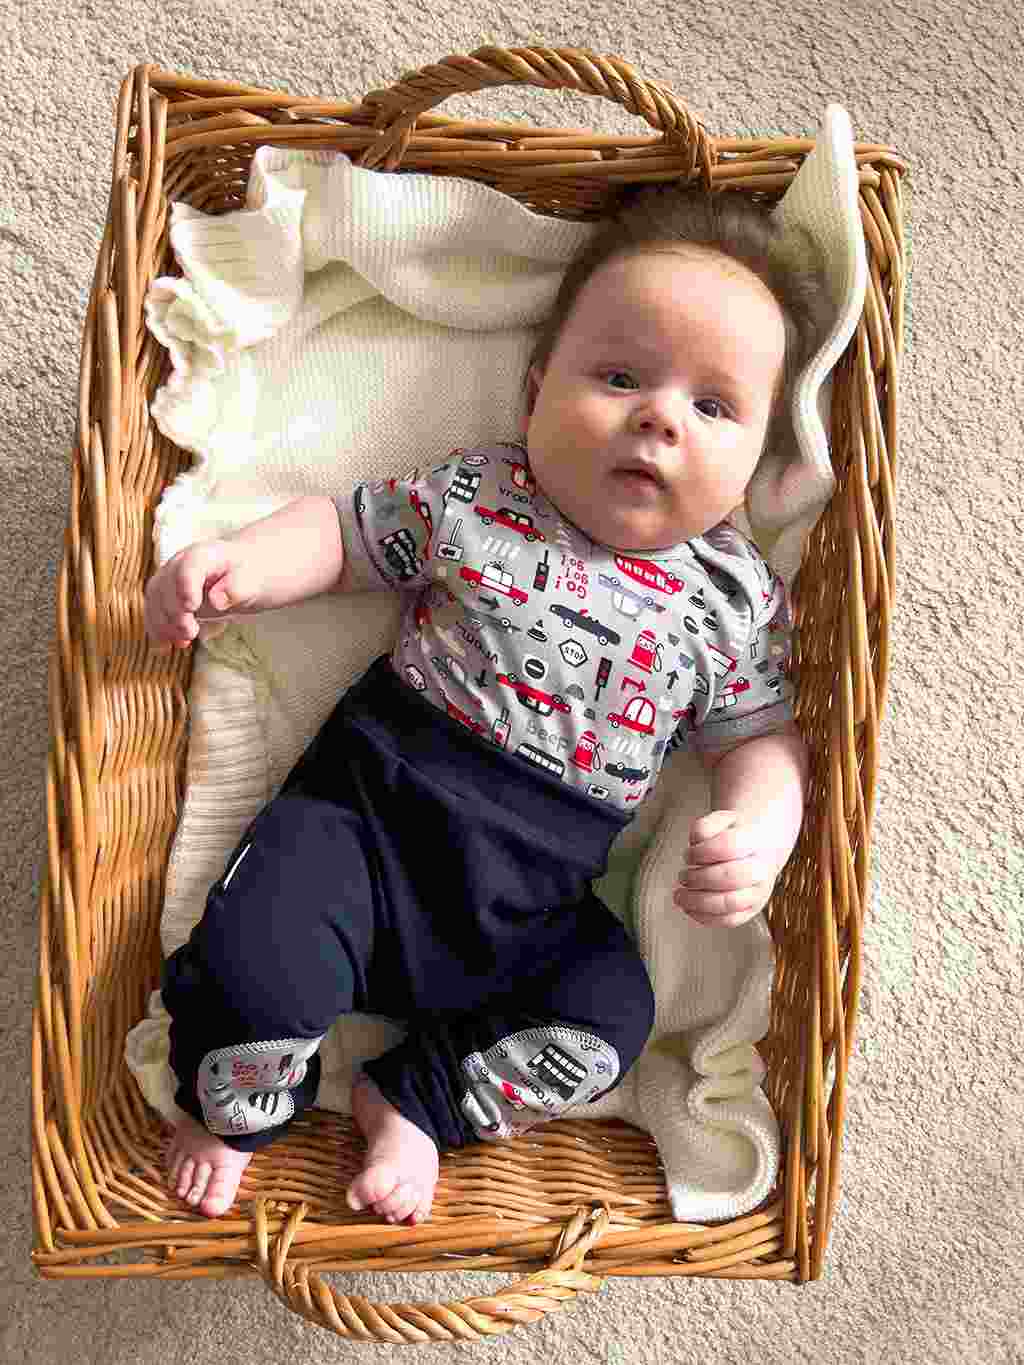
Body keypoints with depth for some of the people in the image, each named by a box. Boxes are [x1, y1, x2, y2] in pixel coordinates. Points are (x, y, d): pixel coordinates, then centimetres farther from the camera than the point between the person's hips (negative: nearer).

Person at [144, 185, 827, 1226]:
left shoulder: (740, 600, 1)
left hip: (534, 901, 3)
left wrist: (761, 829, -16)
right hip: (370, 804, -2)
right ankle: (229, 1105, 15)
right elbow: (342, 532, 8)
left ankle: (415, 1101, 8)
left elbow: (762, 735, 5)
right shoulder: (470, 499, -2)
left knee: (610, 1019, -13)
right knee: (256, 961, -19)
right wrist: (240, 562, -10)